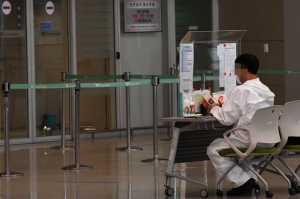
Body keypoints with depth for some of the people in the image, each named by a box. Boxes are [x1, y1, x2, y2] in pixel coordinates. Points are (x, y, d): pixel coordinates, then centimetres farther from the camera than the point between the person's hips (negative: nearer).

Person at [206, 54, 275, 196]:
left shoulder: (241, 90, -13)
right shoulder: (266, 90, 12)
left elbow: (226, 119, -14)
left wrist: (214, 109, 6)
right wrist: (224, 107, 20)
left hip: (249, 140, -8)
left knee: (213, 149, 9)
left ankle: (242, 181, -1)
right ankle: (250, 178, 22)